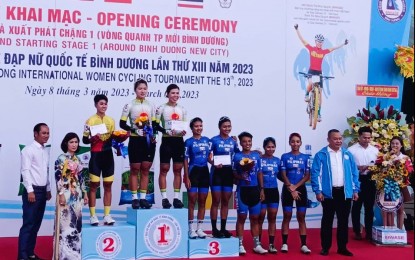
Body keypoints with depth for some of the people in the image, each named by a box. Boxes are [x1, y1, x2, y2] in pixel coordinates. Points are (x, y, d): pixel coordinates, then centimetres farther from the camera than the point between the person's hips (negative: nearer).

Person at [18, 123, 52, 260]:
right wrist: (30, 191, -19)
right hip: (32, 190, -8)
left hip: (42, 191, 8)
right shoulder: (29, 150, -9)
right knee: (28, 224, -7)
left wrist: (48, 189, 17)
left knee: (36, 224, 11)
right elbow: (25, 171, -15)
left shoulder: (45, 151, 13)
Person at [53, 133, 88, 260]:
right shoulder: (61, 158, -6)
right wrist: (61, 194, -17)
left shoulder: (77, 160, 13)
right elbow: (58, 178, -11)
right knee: (65, 222, -4)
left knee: (76, 222, 8)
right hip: (65, 194, -6)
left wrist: (85, 193, 14)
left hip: (77, 194, 6)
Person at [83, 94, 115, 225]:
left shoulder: (111, 120, 11)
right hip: (96, 156, -4)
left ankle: (107, 215, 11)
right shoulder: (90, 121, -3)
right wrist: (93, 138, -21)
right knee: (94, 185, 0)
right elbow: (85, 140, -2)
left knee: (108, 185, 6)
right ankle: (92, 215, 6)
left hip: (108, 155, 4)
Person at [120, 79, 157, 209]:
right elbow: (122, 124, -4)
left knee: (145, 169, 5)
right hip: (135, 140, -3)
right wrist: (134, 130, -18)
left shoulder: (151, 105, 9)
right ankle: (135, 198, 5)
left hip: (149, 141, 4)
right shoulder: (129, 105, -2)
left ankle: (143, 197, 10)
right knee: (135, 169, 0)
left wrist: (153, 134, -6)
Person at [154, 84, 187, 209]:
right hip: (167, 141, -4)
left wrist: (184, 131, -6)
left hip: (179, 141, 4)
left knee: (178, 170, 5)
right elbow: (155, 125, -5)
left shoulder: (182, 109, 12)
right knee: (164, 169, -1)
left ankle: (176, 197, 10)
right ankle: (164, 198, 3)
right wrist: (166, 131, -19)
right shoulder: (162, 108, -1)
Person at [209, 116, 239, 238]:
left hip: (229, 172, 5)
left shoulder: (233, 141, 8)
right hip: (217, 172, -5)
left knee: (226, 201, 9)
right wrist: (214, 163, -26)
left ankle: (223, 228, 16)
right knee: (216, 201, 0)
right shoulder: (214, 140, -5)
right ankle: (214, 229, 5)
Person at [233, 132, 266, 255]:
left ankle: (257, 245, 13)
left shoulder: (256, 155, 7)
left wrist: (262, 189, 6)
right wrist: (240, 177, -20)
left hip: (255, 189, 3)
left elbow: (259, 173, 10)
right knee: (242, 217, 1)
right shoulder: (237, 156, -1)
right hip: (242, 189, -3)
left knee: (255, 217, 8)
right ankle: (240, 245, 7)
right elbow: (234, 174, 0)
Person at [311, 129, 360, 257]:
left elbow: (354, 173, 10)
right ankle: (325, 247, 14)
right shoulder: (321, 155, -4)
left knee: (343, 220, 9)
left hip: (345, 192, 3)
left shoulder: (347, 154, 8)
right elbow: (315, 173, -7)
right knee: (327, 220, 6)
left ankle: (342, 247, 18)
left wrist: (355, 190, 4)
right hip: (328, 192, -3)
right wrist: (318, 191, -12)